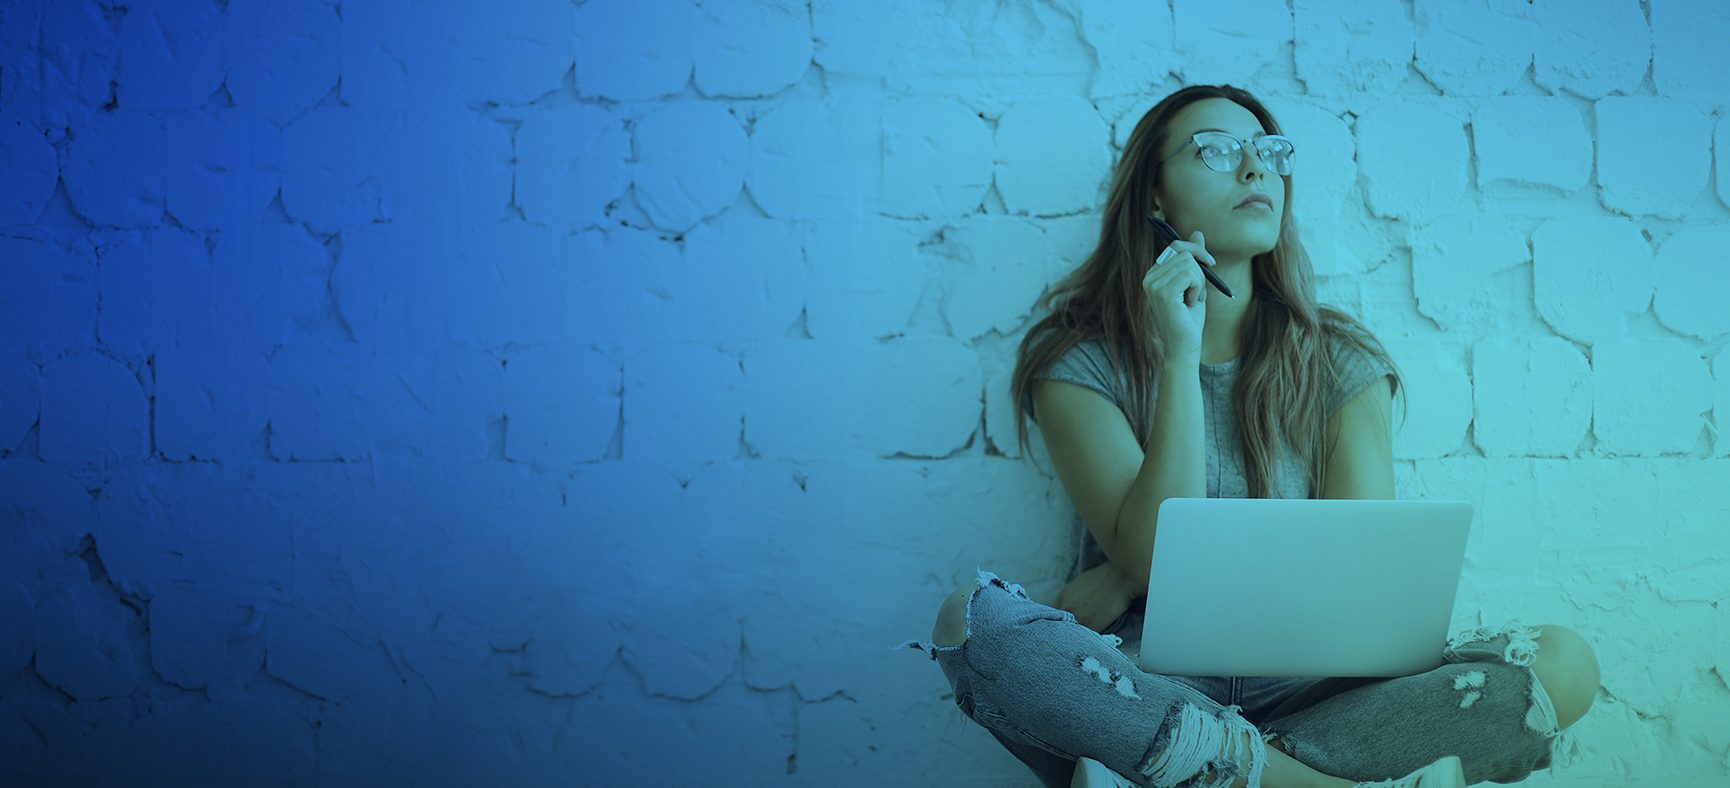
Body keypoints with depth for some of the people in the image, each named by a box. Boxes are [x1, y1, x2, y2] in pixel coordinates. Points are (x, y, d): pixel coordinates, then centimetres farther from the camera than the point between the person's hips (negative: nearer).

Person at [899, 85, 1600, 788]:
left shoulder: (1341, 360, 7)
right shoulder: (1077, 361, 0)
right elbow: (1153, 558, -12)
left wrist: (1118, 585, -10)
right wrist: (1180, 354, -16)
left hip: (1302, 684, 3)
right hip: (1144, 683, -2)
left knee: (1565, 663, -21)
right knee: (973, 619, -34)